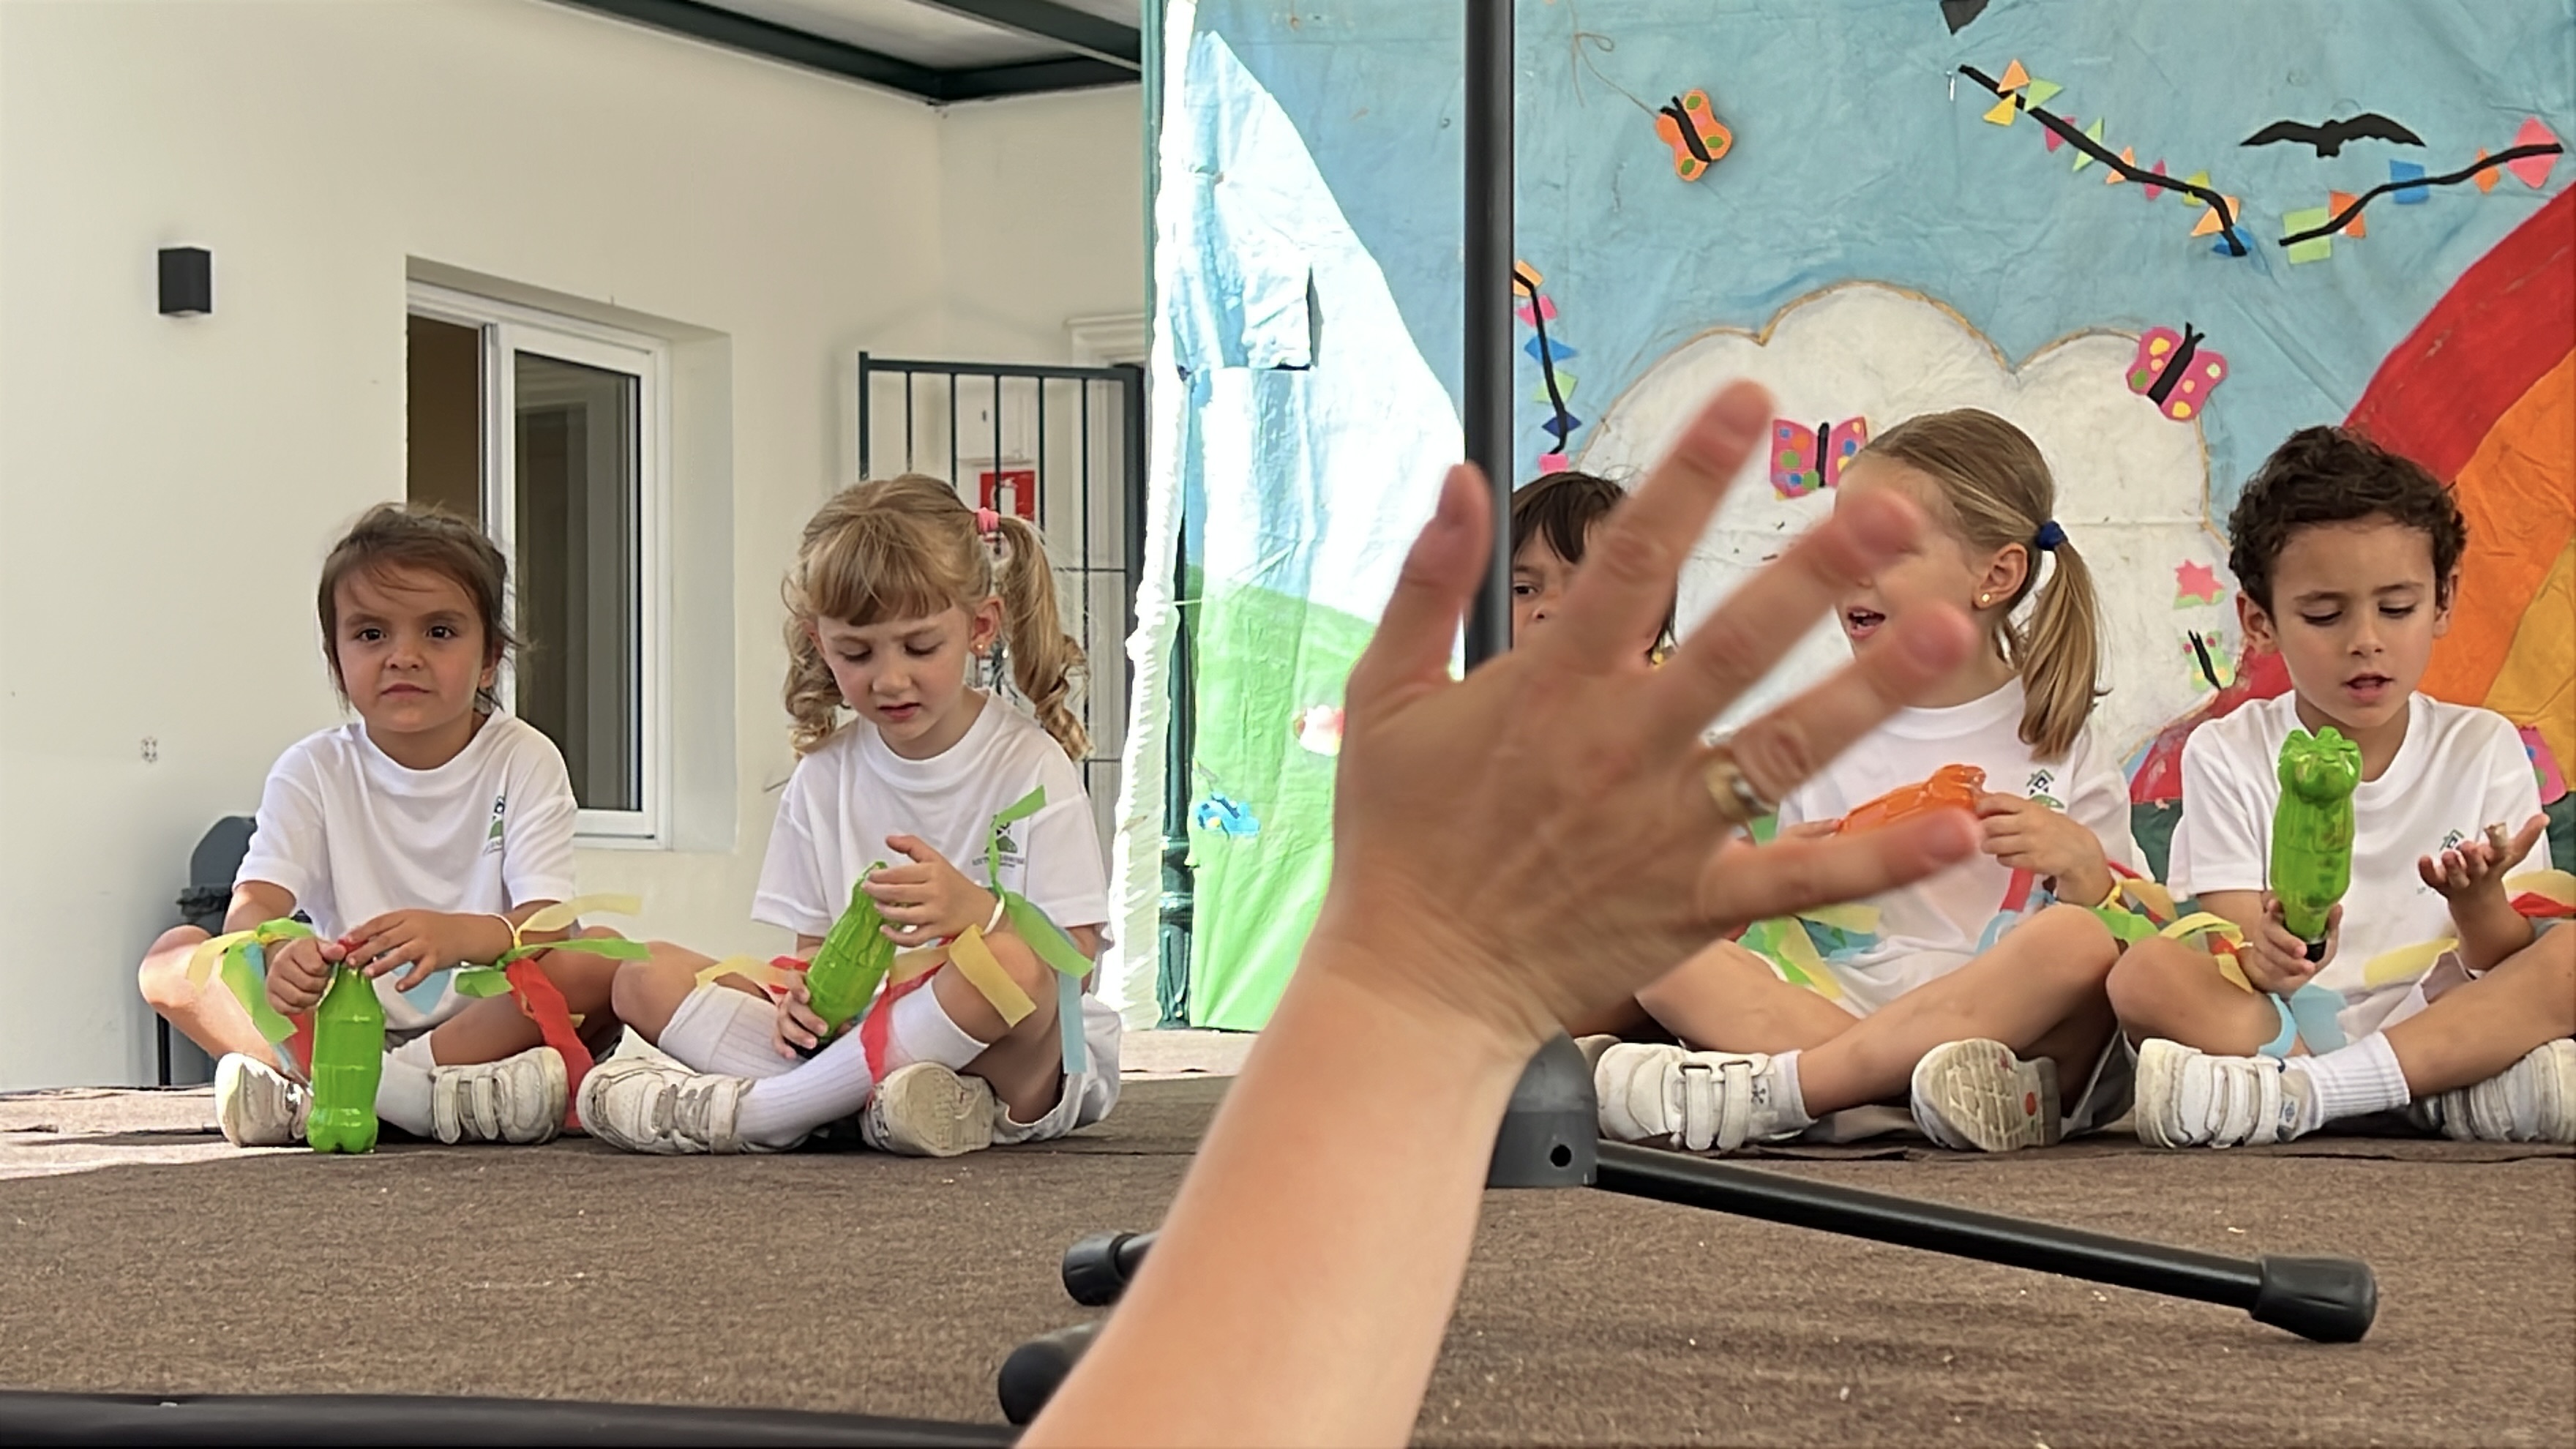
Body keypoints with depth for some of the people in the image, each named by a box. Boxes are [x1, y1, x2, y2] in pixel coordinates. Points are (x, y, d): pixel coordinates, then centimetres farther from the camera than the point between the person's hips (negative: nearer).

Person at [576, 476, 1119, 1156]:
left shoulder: (1030, 766, -4)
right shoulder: (826, 775, 9)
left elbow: (1071, 964, -10)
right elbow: (815, 947, 12)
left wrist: (975, 910, -30)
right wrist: (806, 989, -13)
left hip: (1032, 1069, -5)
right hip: (861, 1036, 5)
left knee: (1006, 965, -39)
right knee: (646, 977, -8)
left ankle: (747, 1111, -28)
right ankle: (881, 1095, -29)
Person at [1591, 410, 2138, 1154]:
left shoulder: (2059, 748, 8)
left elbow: (2136, 942, 4)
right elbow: (1765, 929, 17)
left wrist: (2083, 865, -15)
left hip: (2007, 1029, -3)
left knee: (2078, 940, -34)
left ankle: (1751, 1091, -34)